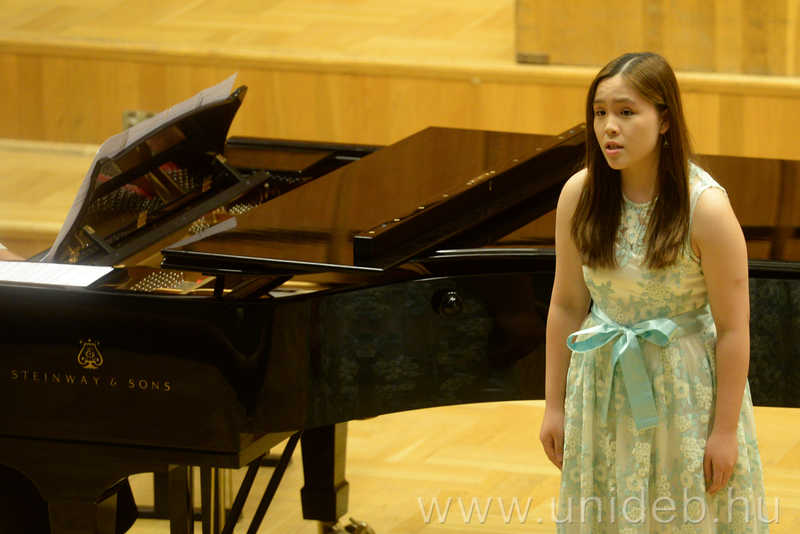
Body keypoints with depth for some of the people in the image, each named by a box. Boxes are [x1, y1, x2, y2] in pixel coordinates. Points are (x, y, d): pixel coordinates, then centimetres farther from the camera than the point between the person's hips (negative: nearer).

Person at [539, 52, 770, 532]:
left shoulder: (706, 208, -21)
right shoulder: (580, 195, -8)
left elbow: (733, 329, -17)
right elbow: (567, 304, 1)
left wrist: (725, 431, -14)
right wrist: (554, 406, 5)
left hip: (683, 391, -4)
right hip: (603, 389, 4)